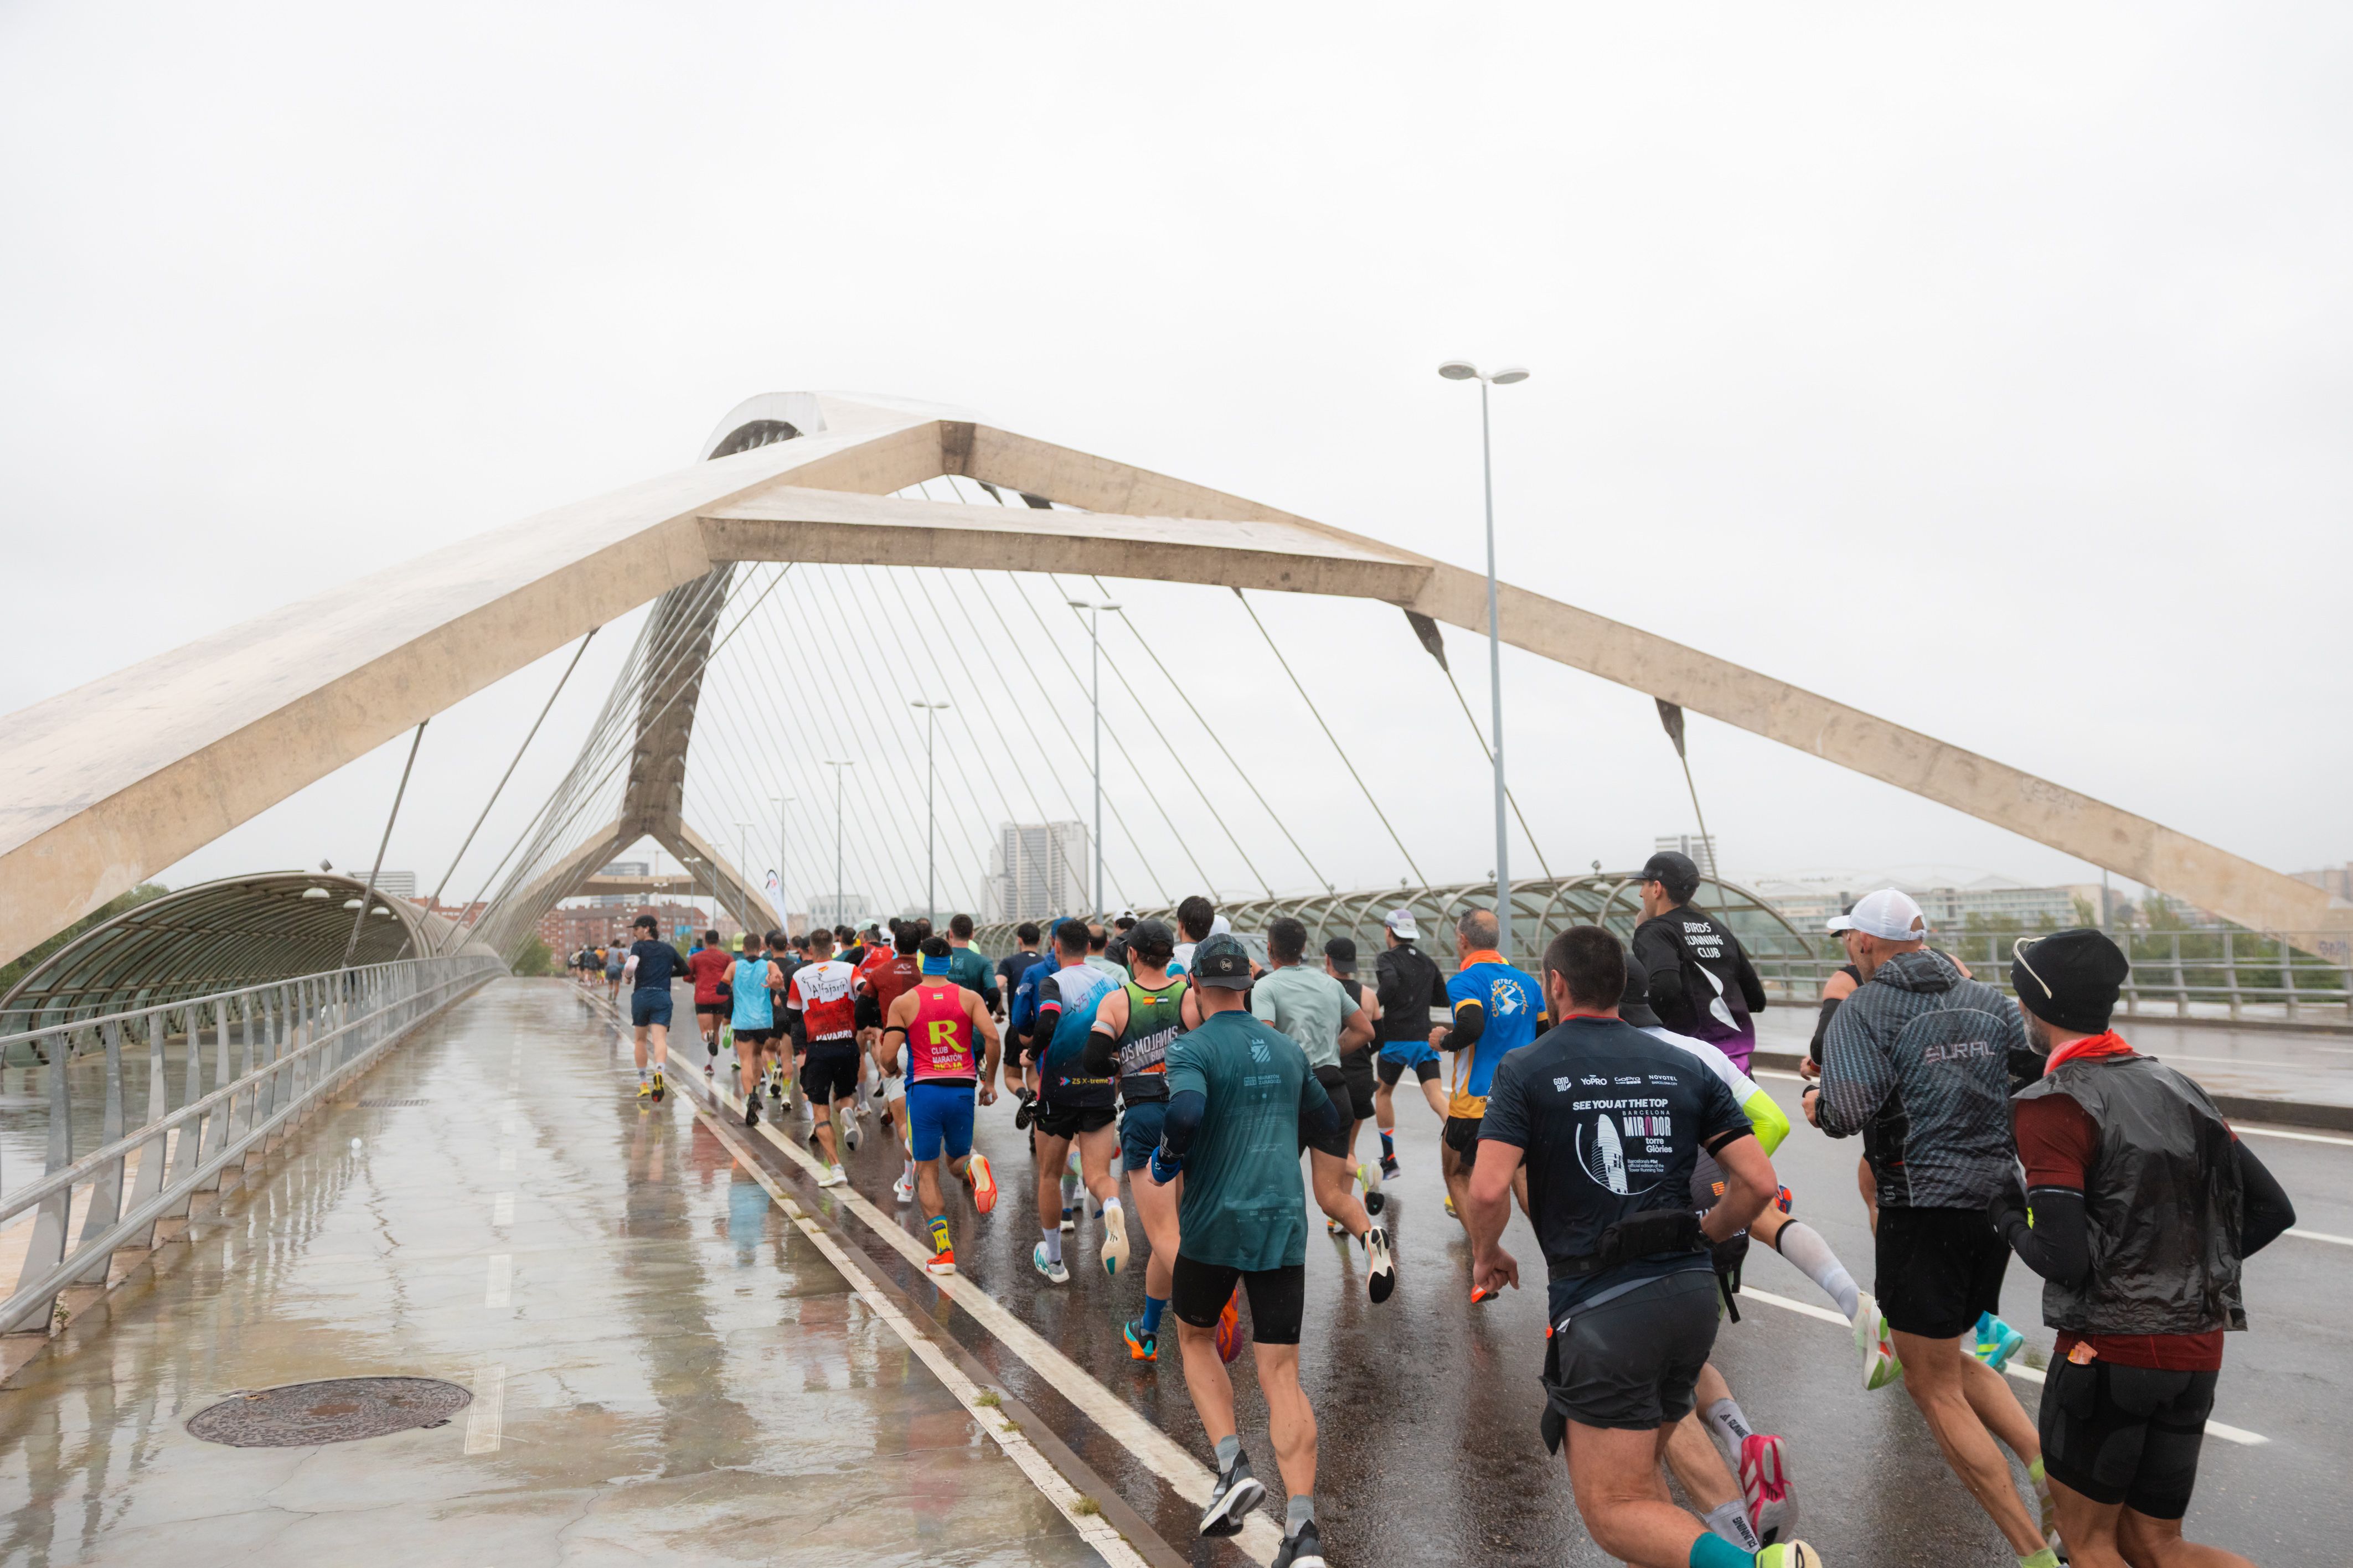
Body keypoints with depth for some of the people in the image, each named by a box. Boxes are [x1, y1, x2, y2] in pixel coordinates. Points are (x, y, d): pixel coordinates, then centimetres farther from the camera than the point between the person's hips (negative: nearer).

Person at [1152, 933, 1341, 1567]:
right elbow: (1327, 1122, 22)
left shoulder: (1192, 1046, -7)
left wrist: (1169, 1157, -6)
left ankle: (1233, 1467, 6)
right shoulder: (1288, 1049, 10)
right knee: (1282, 1374, 3)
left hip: (1214, 1224, -3)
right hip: (1284, 1227, 4)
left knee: (1195, 1337, 22)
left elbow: (1186, 1112, -25)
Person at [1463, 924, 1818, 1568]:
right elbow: (1759, 1182, 4)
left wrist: (1488, 1256, 5)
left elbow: (1486, 1191, -15)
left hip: (1601, 1309, -6)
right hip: (1694, 1295, 6)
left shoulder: (1525, 1070, -4)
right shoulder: (1685, 1067, 9)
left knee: (1614, 1509, 2)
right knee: (1639, 1476, 25)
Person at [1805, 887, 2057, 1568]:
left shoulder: (1861, 1011, -8)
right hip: (1997, 1201, 7)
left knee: (1934, 1389, 6)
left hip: (1922, 1208, -7)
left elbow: (1852, 1111, -21)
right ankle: (2045, 1465, 7)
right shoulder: (1992, 1003, 9)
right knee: (1949, 1360, 26)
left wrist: (1819, 1103, -1)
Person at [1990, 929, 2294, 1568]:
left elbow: (2062, 1260, -20)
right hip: (2197, 1348, 7)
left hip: (2108, 1351, -7)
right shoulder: (2177, 1089, 8)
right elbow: (2272, 1210, 9)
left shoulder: (2052, 1105, -16)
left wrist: (2006, 1214, -1)